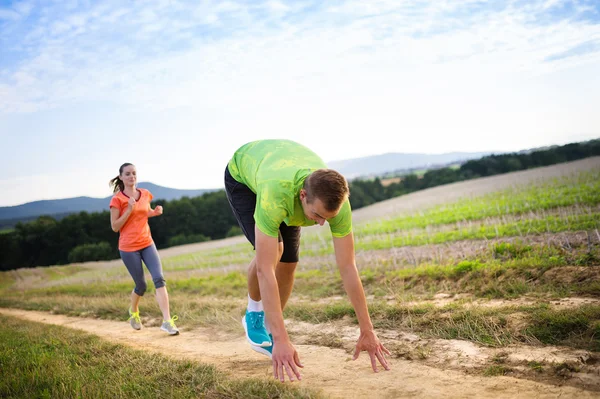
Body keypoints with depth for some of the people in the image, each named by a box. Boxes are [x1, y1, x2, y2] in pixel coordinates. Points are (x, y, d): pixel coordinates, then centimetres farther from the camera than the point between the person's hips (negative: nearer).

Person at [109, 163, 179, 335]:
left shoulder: (145, 194, 5)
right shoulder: (117, 199, -9)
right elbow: (115, 227, -10)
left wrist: (156, 212, 2)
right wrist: (129, 210, -21)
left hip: (147, 243, 4)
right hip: (128, 248, -4)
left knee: (159, 278, -13)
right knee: (141, 285, 5)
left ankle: (167, 321, -16)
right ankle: (133, 312, 38)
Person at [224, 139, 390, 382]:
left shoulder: (335, 199, -36)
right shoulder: (276, 195, -49)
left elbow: (347, 267, -30)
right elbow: (265, 270, -49)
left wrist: (367, 331, -28)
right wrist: (282, 340, -51)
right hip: (242, 172, -4)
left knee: (288, 263, -4)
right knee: (273, 250, -26)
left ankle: (267, 329, 19)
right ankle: (254, 313, 2)